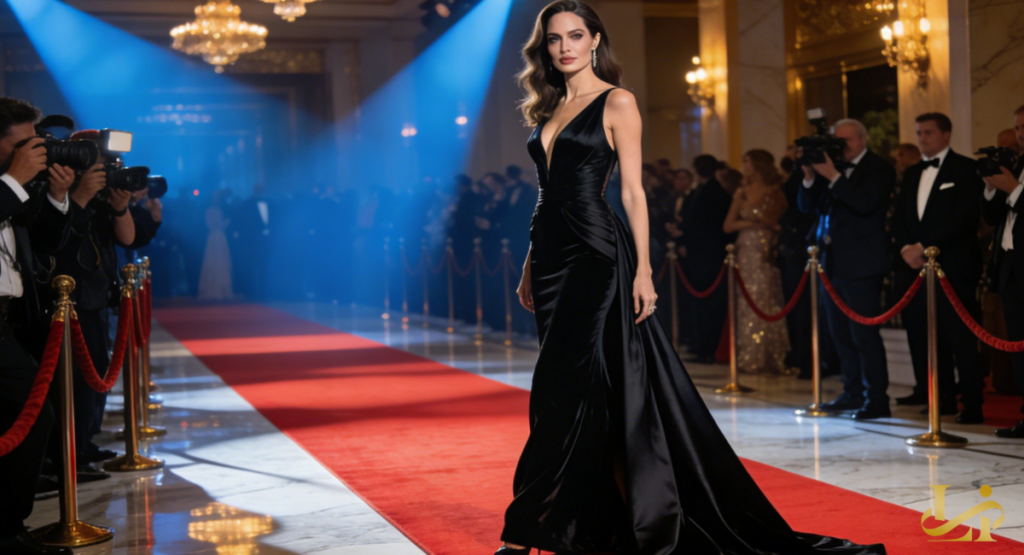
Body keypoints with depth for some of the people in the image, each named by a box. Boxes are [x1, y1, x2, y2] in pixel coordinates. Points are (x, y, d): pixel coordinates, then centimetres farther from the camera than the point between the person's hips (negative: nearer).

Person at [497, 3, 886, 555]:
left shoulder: (617, 103, -2)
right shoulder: (548, 109, 17)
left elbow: (632, 191, -7)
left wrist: (643, 269, -13)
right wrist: (529, 267, 16)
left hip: (596, 255, -7)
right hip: (550, 252, 7)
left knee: (560, 391, -10)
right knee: (592, 391, 8)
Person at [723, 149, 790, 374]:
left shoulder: (775, 192, 2)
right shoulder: (741, 193, 15)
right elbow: (728, 226, 10)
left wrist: (756, 216, -9)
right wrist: (748, 223, -4)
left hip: (767, 254, -4)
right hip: (745, 253, 4)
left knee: (766, 303, -7)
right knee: (746, 305, 1)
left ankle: (769, 359, -2)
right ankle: (750, 358, 5)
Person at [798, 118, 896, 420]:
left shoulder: (879, 169, -5)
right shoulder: (830, 167, 13)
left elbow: (865, 203, -22)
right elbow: (807, 206, 10)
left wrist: (833, 177, -22)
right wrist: (810, 177, -6)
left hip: (860, 266, -8)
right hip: (832, 262, 8)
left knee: (863, 333, -8)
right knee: (840, 333, 14)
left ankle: (877, 400, -4)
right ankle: (853, 392, 26)